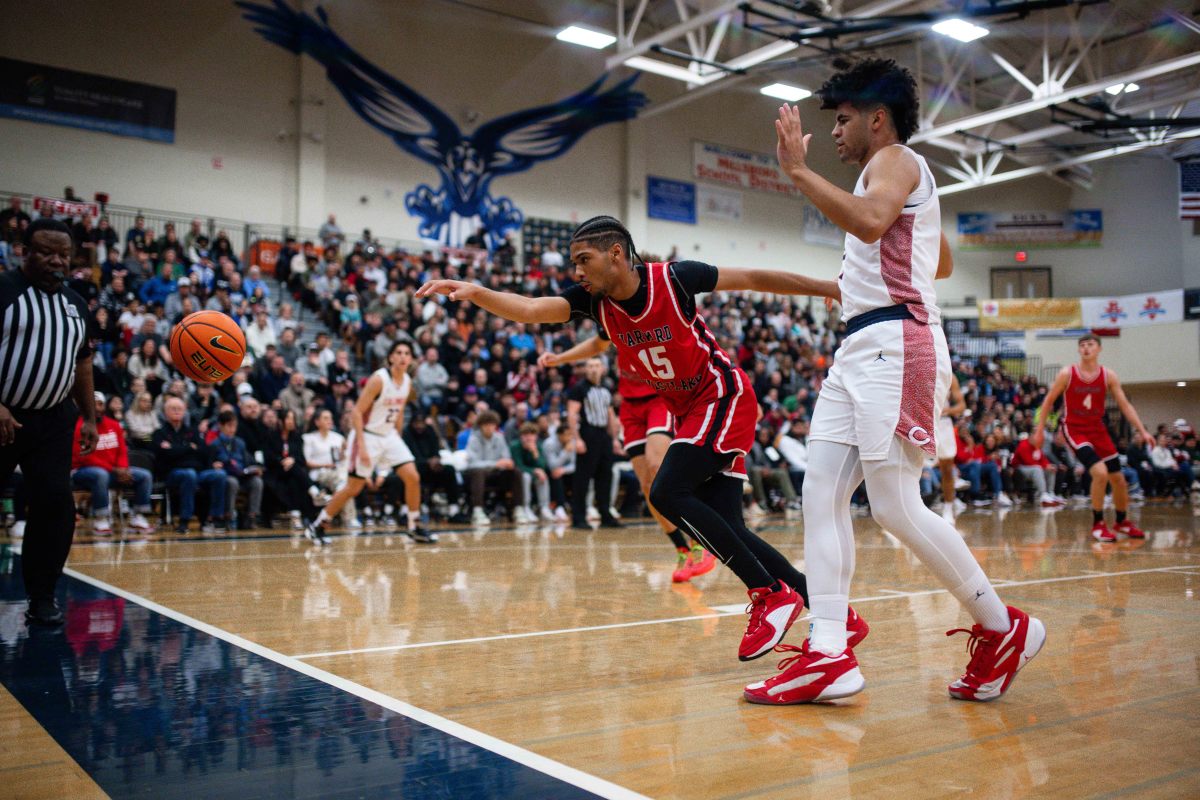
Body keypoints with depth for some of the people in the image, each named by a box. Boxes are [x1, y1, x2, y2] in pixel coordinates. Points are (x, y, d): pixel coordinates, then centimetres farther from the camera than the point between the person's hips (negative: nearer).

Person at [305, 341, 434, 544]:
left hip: (389, 436, 6)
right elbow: (357, 412, -20)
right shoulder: (379, 379, -20)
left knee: (413, 478, -5)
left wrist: (398, 439, 16)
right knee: (353, 488, -2)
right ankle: (317, 525, 14)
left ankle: (414, 528, 8)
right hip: (368, 436, -6)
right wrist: (362, 445, -24)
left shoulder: (408, 382, 2)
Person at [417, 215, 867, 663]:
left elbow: (752, 279, -8)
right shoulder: (593, 300, -6)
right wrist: (475, 293, -37)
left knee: (668, 493, -22)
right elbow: (529, 310, -19)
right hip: (688, 411, 7)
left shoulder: (673, 278, -18)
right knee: (725, 529, 1)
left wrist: (826, 288, 1)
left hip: (722, 397, -6)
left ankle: (772, 594, -13)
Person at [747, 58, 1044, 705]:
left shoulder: (894, 161, -3)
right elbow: (943, 263, 40)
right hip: (861, 350, 10)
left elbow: (870, 221, -28)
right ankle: (829, 654, -5)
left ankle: (1003, 628, 5)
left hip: (894, 343, -10)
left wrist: (797, 169, -21)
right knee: (822, 493, -2)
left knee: (895, 506, -12)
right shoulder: (900, 176, 28)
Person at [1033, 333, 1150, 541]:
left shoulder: (1108, 376, -2)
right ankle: (1098, 524, -6)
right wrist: (1039, 430, -2)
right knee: (1100, 473, -23)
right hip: (1074, 429, -4)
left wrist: (1142, 431, -8)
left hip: (1098, 429, 4)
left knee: (1118, 479, 9)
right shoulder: (1067, 374, -10)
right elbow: (1048, 402, -1)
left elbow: (1125, 405, 0)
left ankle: (1122, 522, 33)